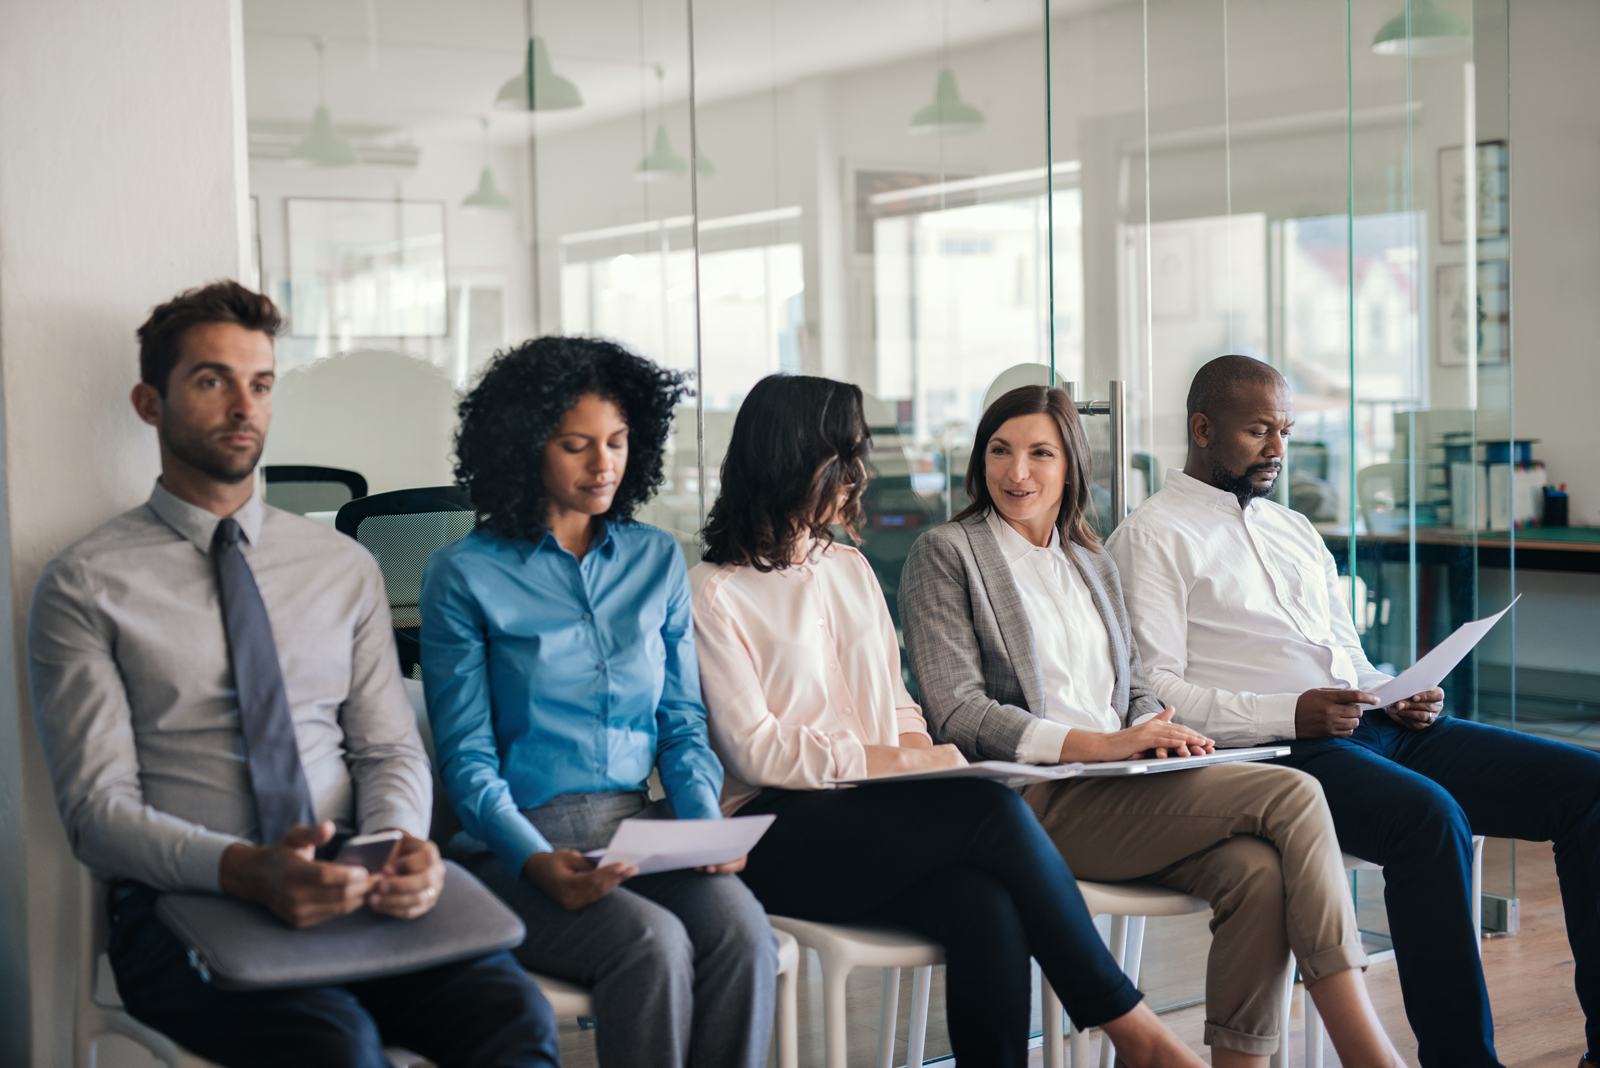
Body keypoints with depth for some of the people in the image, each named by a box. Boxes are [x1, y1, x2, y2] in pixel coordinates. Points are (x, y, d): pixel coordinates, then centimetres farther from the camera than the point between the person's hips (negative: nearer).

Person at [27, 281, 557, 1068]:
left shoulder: (344, 567, 16)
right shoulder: (85, 586, 3)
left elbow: (389, 747, 12)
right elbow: (97, 806, -5)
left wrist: (400, 841, -12)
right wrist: (246, 871, -24)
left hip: (349, 889, 4)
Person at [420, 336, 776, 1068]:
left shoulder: (657, 560, 14)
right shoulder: (464, 574, 1)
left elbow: (682, 722, 15)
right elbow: (468, 760, -2)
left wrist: (706, 824, -5)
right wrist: (538, 862, -19)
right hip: (519, 842, -3)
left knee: (741, 930, -28)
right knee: (653, 943, -31)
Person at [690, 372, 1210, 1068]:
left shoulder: (851, 570, 22)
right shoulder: (714, 594, 0)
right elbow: (755, 750, -7)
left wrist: (923, 751, -2)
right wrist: (896, 762, -11)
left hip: (880, 815, 6)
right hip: (780, 836, -6)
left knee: (985, 907, -30)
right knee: (994, 809, -28)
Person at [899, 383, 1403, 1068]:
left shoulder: (1093, 564, 24)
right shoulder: (944, 555, 3)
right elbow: (958, 713, -7)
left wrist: (1160, 730, -3)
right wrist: (1102, 745, -16)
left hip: (1119, 789, 6)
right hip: (1036, 802, -6)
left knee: (1256, 869, -27)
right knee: (1293, 795, -22)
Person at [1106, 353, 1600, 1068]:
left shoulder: (1296, 530, 27)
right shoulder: (1151, 537, 3)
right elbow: (1153, 692, -8)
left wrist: (1401, 695, 5)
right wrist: (1287, 714, -19)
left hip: (1380, 730, 8)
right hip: (1276, 750, -8)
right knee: (1429, 815, -36)